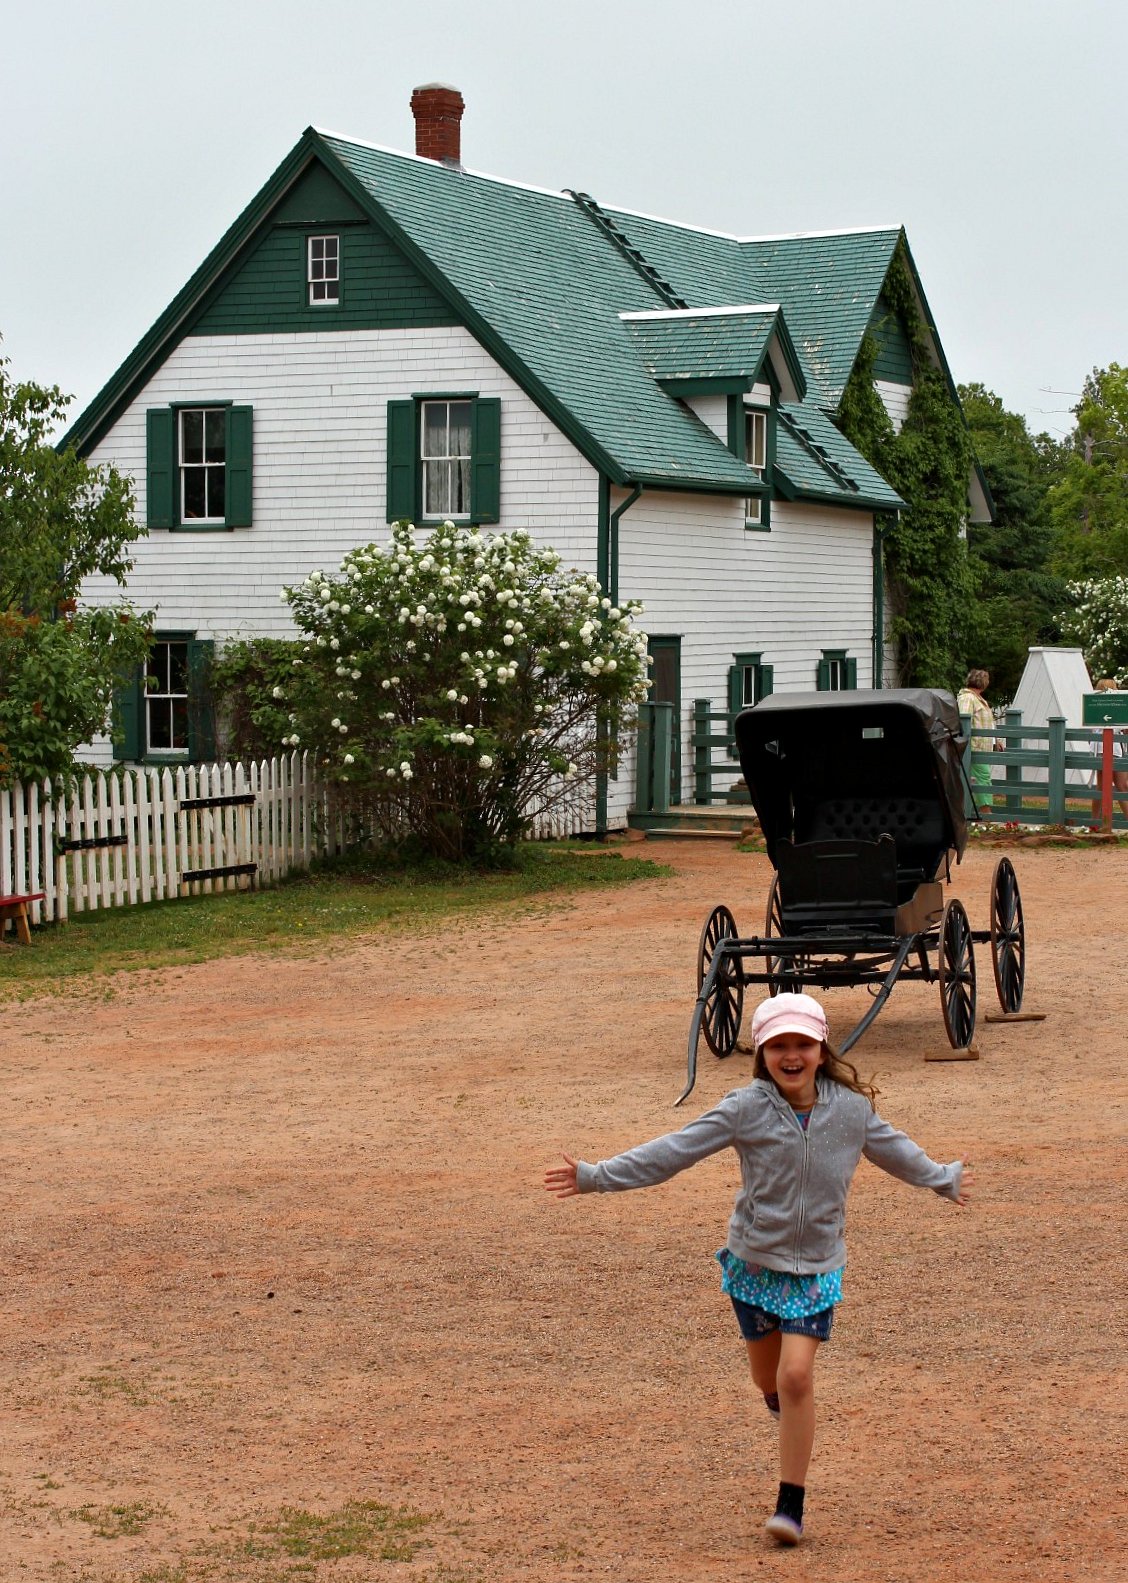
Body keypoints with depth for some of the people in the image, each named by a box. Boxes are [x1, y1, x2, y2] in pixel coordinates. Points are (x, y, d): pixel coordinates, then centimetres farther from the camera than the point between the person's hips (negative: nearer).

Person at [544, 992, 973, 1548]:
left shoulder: (852, 1109, -7)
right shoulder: (746, 1110, -12)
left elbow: (894, 1150, 14)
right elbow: (674, 1151, -13)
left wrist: (946, 1179, 30)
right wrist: (596, 1176, -18)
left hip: (816, 1267, -1)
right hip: (754, 1260, 1)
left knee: (796, 1375, -13)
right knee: (769, 1379, 13)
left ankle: (791, 1503, -4)